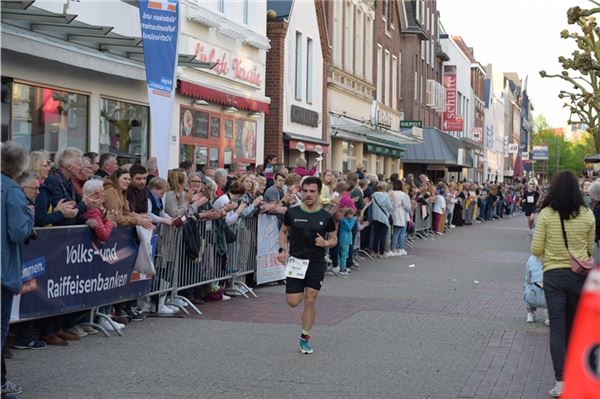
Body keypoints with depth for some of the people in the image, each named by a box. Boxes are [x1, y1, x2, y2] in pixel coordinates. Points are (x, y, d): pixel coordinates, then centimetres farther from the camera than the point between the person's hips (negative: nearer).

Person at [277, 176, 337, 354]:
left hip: (316, 263, -1)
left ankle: (305, 338, 13)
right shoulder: (292, 213, -2)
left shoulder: (326, 217, -3)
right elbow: (283, 231, 12)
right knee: (293, 302, -3)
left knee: (310, 300, -2)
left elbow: (334, 239, 7)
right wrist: (282, 250, -4)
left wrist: (326, 243, -16)